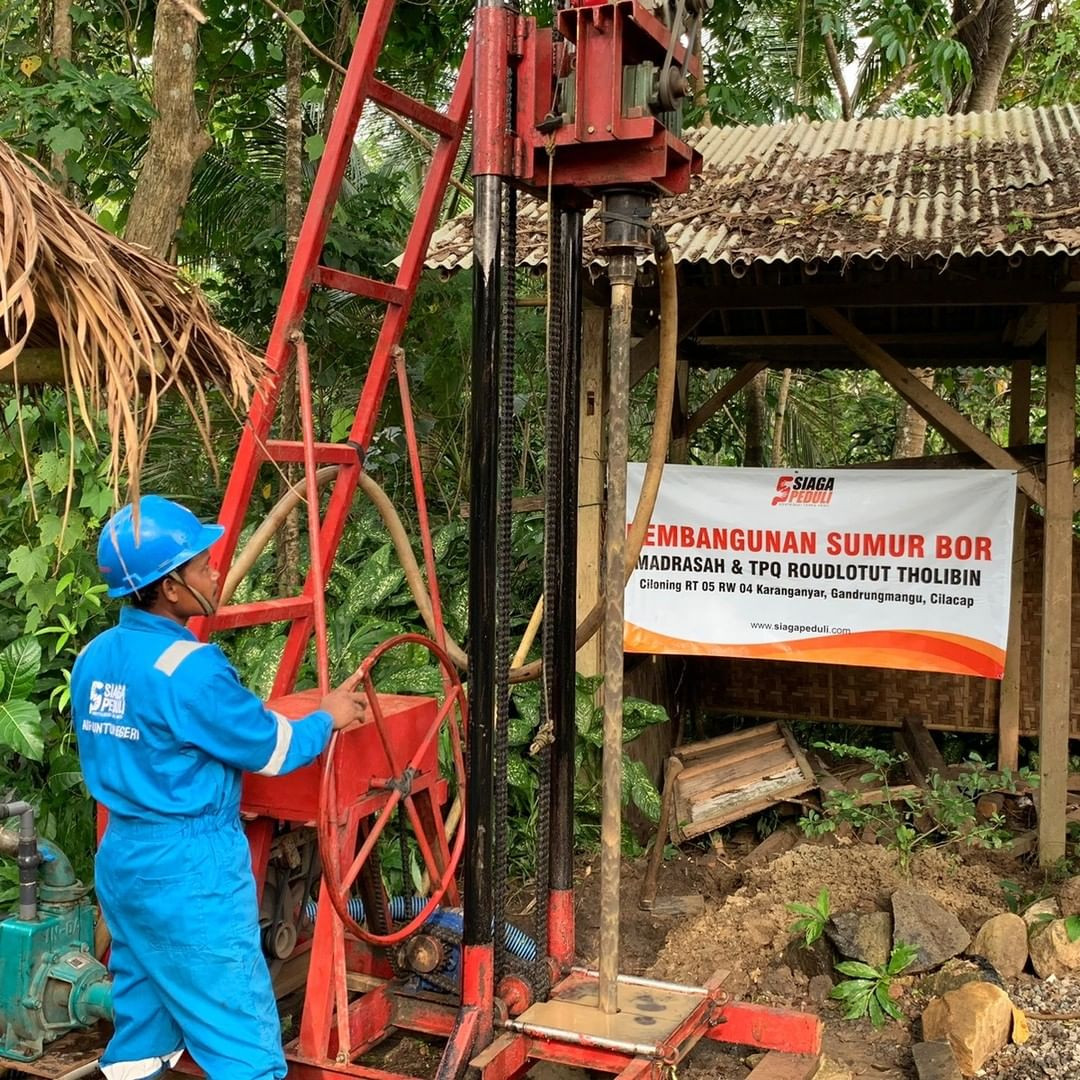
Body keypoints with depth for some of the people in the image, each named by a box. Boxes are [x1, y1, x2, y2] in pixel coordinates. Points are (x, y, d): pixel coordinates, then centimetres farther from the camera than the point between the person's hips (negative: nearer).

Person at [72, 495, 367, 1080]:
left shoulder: (92, 659, 3)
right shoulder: (188, 667, -21)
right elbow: (272, 747, -11)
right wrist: (329, 717, 5)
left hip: (121, 857, 9)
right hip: (190, 869, -8)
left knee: (140, 1030, 20)